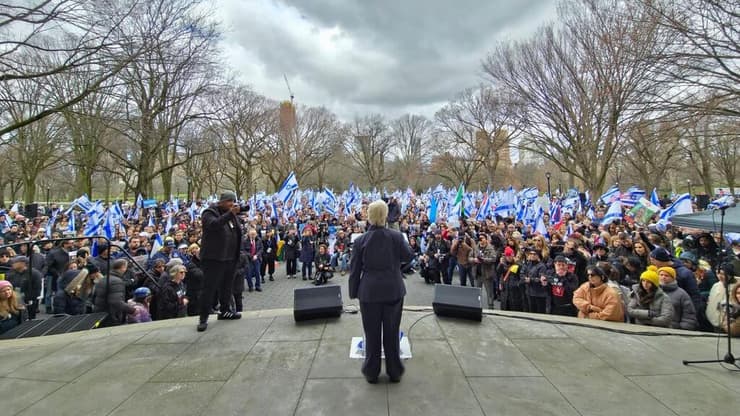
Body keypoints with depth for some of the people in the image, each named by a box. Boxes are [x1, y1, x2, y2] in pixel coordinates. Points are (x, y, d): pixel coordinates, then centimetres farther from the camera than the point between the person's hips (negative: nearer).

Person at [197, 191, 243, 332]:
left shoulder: (232, 214, 13)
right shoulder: (209, 213, -8)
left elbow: (238, 232, 18)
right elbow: (213, 224, -30)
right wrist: (230, 213, -38)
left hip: (230, 257, 7)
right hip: (213, 257, -7)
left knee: (227, 287, 16)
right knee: (209, 288, -4)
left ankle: (224, 311, 29)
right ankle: (203, 318, 3)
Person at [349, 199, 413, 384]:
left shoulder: (360, 240, -10)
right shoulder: (396, 236, -11)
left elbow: (355, 270, -4)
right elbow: (409, 256, 5)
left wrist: (353, 292, 7)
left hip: (369, 292, 0)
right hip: (394, 291, 1)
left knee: (372, 334, 13)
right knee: (392, 332, 14)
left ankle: (371, 372, 26)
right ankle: (394, 372, 28)